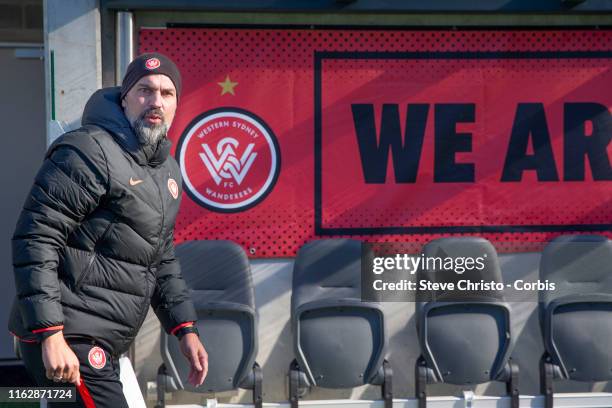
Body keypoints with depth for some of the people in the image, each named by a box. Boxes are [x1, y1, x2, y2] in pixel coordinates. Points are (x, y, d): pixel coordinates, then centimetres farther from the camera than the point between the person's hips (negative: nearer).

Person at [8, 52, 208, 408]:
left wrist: (185, 329, 18)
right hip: (68, 342, -9)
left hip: (102, 348, 9)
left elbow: (163, 259, 26)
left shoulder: (168, 169, 16)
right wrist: (49, 334, -24)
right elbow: (35, 240, -18)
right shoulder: (90, 152, -12)